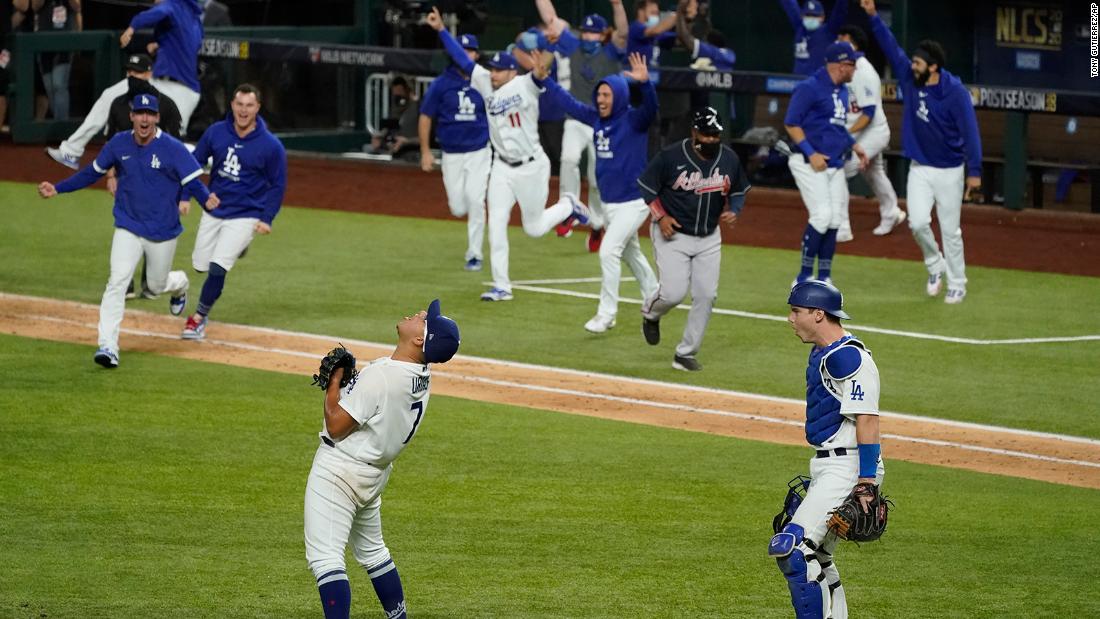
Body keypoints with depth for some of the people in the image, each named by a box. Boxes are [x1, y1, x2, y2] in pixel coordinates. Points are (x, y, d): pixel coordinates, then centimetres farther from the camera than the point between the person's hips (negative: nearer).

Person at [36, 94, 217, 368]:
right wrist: (57, 189, 5)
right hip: (128, 229, 1)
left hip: (163, 232, -1)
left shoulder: (173, 149, -14)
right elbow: (93, 172, 10)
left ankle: (180, 284, 54)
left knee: (157, 284, 15)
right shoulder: (119, 144, -3)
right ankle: (108, 346, -19)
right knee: (117, 281, -16)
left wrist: (207, 200, -38)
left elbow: (193, 183, -15)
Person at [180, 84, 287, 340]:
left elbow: (277, 185, -4)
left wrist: (267, 219, -12)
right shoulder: (216, 132, -5)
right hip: (213, 211, 4)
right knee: (200, 265, 11)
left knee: (217, 267, -15)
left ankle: (199, 318, 4)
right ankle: (235, 249, 42)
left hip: (245, 215, -4)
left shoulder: (271, 146, -14)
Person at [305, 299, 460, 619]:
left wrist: (334, 382, -11)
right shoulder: (422, 376, 0)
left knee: (324, 555, -9)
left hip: (339, 471, -9)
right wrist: (347, 381, 4)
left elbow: (336, 425, -23)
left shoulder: (381, 375, -27)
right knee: (372, 551, 25)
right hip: (375, 474, 9)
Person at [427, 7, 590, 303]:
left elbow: (540, 70, -34)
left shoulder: (525, 86, -15)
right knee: (496, 225, -2)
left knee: (534, 228, 6)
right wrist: (441, 30, -4)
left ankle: (567, 206, 36)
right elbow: (463, 59, 1)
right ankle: (501, 287, 4)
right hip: (502, 168, 5)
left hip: (531, 167, -5)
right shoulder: (487, 85, 0)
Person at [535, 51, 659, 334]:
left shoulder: (633, 120, -16)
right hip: (609, 202, 8)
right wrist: (541, 78, 12)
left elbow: (651, 108, -36)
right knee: (630, 253, 21)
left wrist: (645, 83, -55)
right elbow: (568, 102, 12)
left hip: (633, 202, -8)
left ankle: (606, 314, -7)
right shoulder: (597, 118, 2)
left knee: (609, 251, -15)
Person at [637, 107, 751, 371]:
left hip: (709, 238, 4)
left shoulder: (729, 159, -2)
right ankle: (650, 314, 24)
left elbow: (739, 191, 13)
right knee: (674, 293, -14)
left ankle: (686, 354, 10)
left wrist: (733, 211, -8)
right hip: (673, 233, -4)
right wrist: (660, 216, -15)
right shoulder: (671, 156, -15)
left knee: (706, 295, -3)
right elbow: (646, 185, -3)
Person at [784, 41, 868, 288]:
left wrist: (853, 145, 14)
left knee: (834, 220, 4)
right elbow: (791, 123, -13)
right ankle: (804, 278, -5)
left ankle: (824, 280, 13)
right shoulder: (809, 88, -11)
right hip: (809, 164, -8)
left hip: (835, 164, 8)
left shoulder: (842, 90, 15)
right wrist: (811, 153, -21)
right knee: (822, 216, -16)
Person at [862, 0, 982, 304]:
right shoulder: (910, 79, -3)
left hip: (949, 171, -4)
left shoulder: (955, 93, -19)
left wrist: (974, 171, -21)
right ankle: (935, 266, 19)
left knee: (950, 230, 2)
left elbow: (970, 131, -19)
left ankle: (957, 285, 15)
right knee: (918, 222, -7)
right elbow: (891, 47, 2)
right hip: (920, 168, 4)